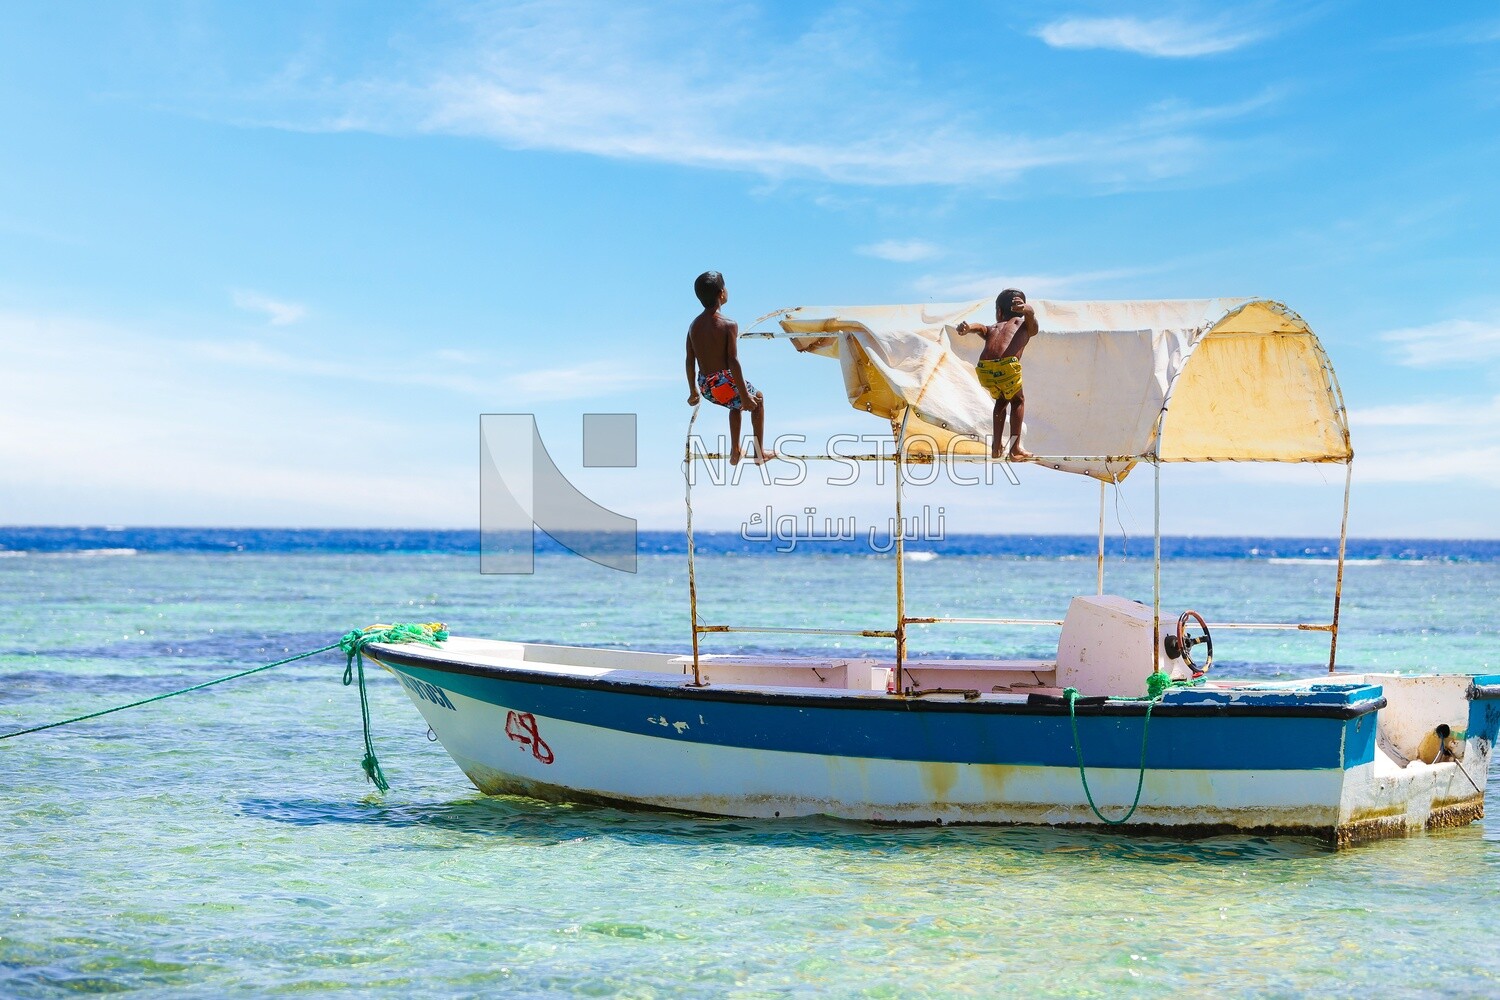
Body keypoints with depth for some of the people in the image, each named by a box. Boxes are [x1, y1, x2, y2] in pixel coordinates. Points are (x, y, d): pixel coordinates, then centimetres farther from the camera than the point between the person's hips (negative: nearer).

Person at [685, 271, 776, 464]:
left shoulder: (694, 326, 5)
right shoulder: (729, 325, -14)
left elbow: (689, 361, 9)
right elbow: (733, 362, -18)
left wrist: (693, 392, 21)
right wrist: (745, 395, -14)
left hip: (706, 386, 6)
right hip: (725, 382, -6)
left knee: (737, 403, 37)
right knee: (758, 398, 25)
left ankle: (735, 452, 35)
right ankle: (760, 452, 26)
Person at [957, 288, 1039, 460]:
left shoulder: (991, 329, 32)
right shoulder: (1026, 325, 27)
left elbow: (979, 327, 10)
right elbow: (1030, 314, 4)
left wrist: (967, 327, -12)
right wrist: (1025, 308, -19)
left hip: (984, 369, 4)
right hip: (1006, 365, -4)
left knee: (1001, 399, 32)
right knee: (1018, 401, 24)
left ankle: (996, 446, 30)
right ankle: (1015, 449, 17)